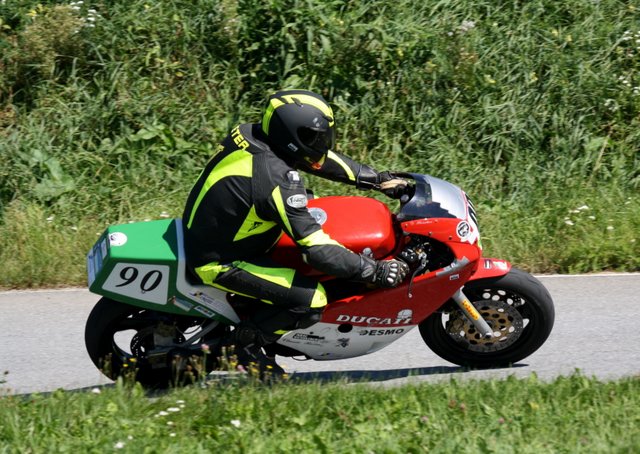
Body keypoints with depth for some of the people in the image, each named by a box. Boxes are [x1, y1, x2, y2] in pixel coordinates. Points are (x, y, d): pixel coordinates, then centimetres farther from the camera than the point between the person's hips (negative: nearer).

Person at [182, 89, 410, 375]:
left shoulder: (252, 135, -5)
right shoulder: (277, 180, -30)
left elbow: (314, 154, 11)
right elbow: (316, 249, -29)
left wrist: (377, 179, 13)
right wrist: (376, 271, -21)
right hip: (218, 262, -10)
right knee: (311, 298, -18)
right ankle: (242, 345, 2)